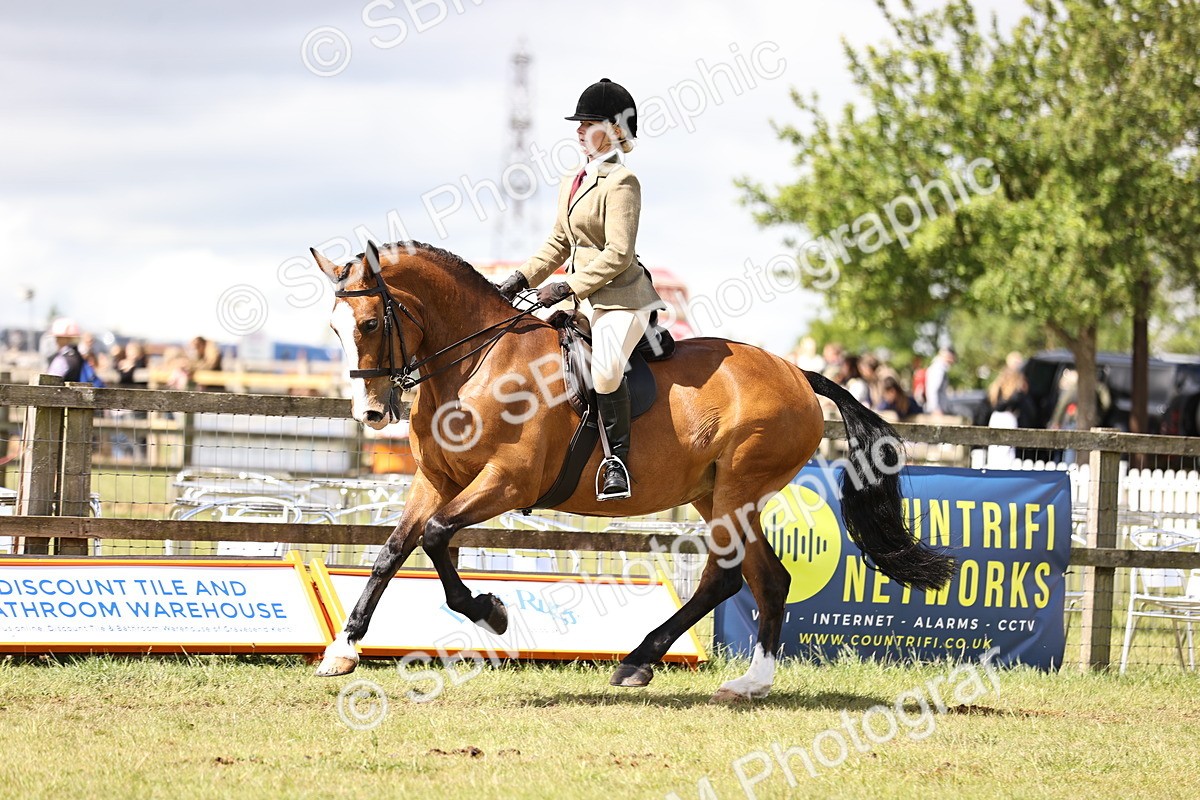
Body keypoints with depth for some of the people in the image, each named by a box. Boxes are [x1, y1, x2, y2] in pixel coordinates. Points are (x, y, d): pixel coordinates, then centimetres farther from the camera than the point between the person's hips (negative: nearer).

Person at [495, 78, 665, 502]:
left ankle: (617, 461, -20)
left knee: (605, 368, -31)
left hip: (621, 299, -10)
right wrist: (522, 279, 10)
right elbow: (558, 244, 22)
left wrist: (569, 287, -19)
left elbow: (618, 254, -18)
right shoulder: (573, 183, 14)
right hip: (584, 300, 10)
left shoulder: (622, 182, -12)